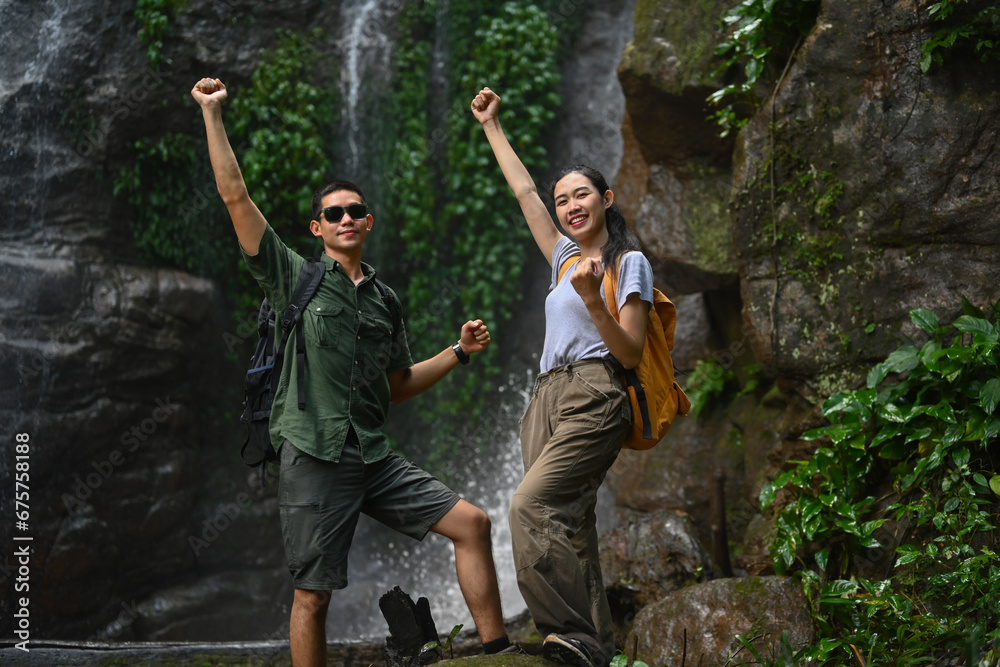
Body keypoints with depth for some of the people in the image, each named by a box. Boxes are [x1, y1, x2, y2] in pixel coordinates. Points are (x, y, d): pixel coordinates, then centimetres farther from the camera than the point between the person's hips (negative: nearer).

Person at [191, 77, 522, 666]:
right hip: (314, 458, -5)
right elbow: (235, 196, -4)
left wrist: (460, 352, 14)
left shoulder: (383, 303, 17)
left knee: (472, 522, -3)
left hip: (375, 458, 5)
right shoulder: (294, 276, 3)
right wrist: (212, 114, -5)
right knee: (313, 596, -3)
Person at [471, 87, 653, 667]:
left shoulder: (628, 262, 3)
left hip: (593, 397, -7)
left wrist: (593, 301, -19)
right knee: (569, 527, -5)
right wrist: (492, 126, 39)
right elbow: (525, 192, 33)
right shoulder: (567, 258, 22)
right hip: (548, 400, 7)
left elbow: (631, 354, -5)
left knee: (532, 504, -25)